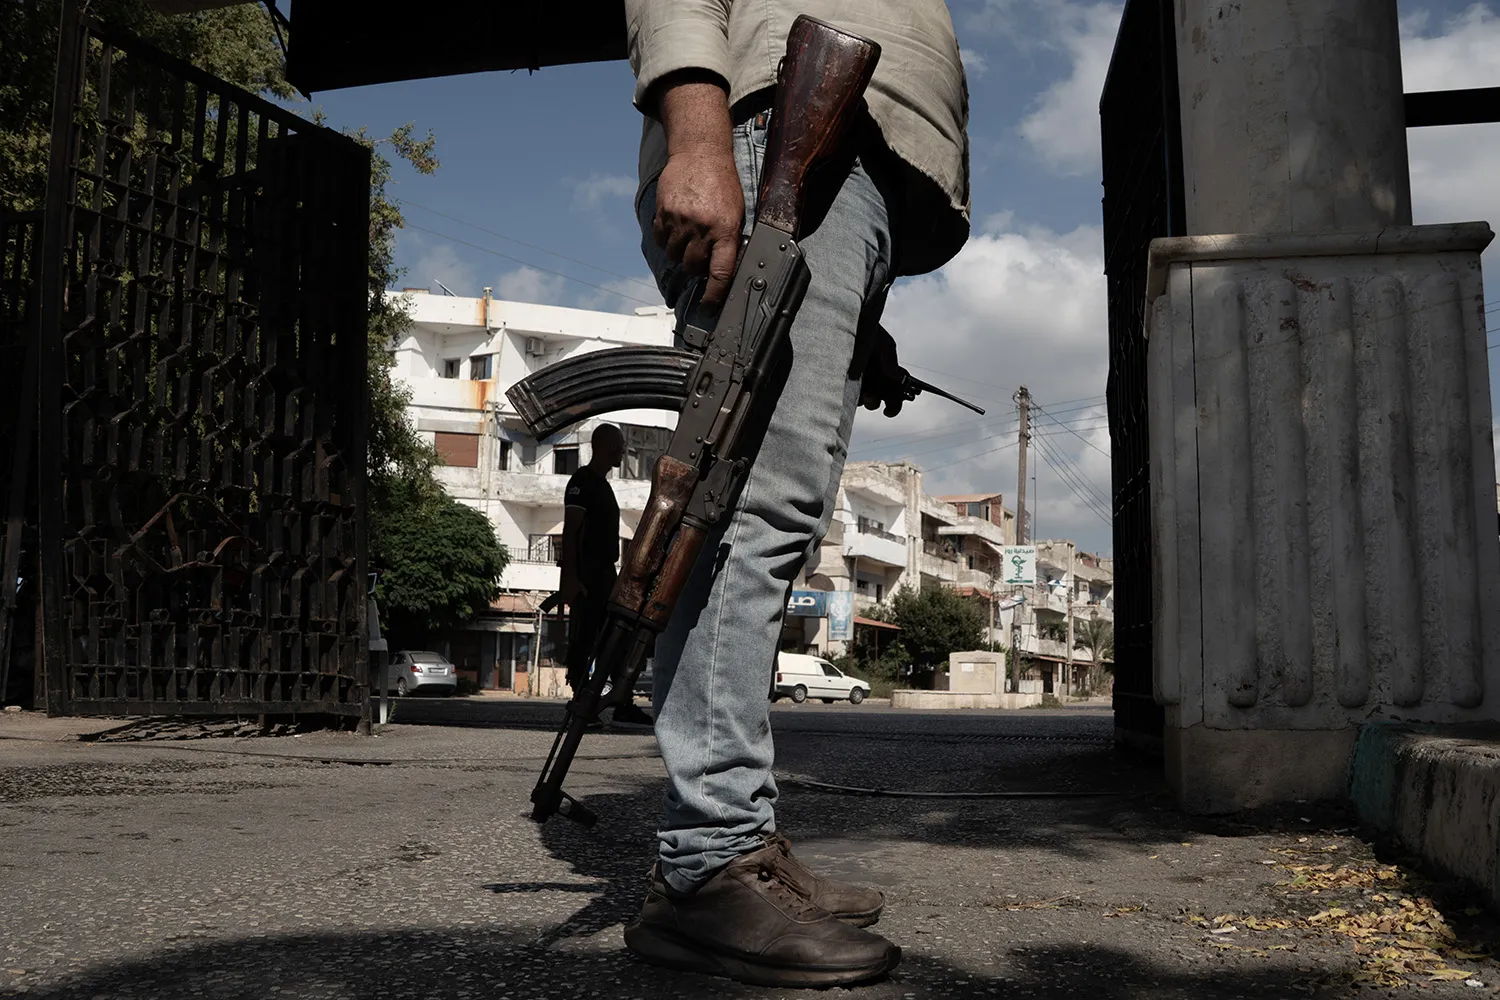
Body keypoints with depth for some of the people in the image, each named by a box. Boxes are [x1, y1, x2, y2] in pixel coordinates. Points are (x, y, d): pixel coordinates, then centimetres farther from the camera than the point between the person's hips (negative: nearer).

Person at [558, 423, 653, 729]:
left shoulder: (603, 485, 21)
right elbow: (570, 530, -15)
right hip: (586, 574, -10)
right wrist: (570, 577, -23)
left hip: (604, 573, 10)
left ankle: (624, 707, 6)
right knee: (583, 643, -8)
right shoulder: (582, 480, -7)